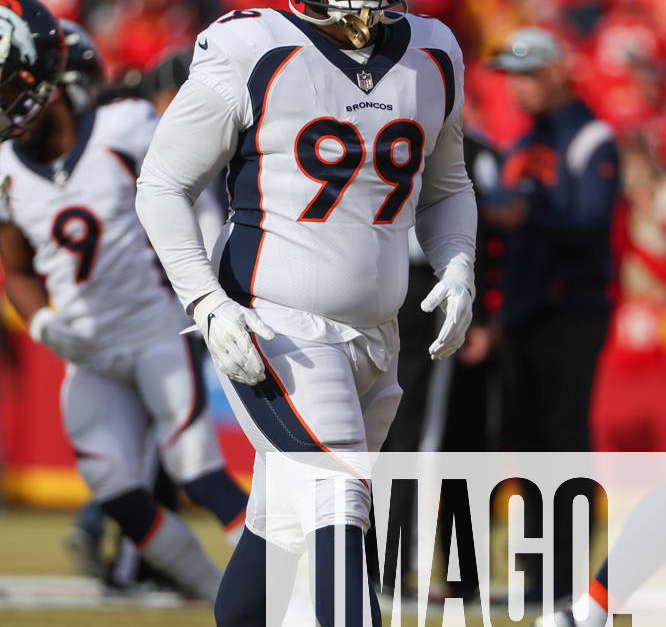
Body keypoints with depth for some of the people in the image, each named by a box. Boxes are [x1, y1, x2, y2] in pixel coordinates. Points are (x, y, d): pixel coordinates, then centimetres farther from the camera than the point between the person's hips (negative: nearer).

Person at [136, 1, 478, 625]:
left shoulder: (432, 62, 8)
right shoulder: (253, 57, -8)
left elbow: (446, 189, 24)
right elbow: (162, 184, -3)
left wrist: (458, 272, 3)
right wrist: (208, 305, -15)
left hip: (373, 339, 6)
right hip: (275, 333, -6)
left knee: (279, 527, 14)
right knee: (333, 510, -22)